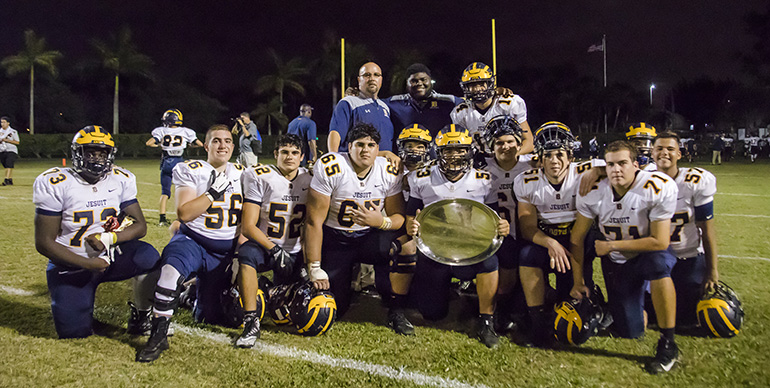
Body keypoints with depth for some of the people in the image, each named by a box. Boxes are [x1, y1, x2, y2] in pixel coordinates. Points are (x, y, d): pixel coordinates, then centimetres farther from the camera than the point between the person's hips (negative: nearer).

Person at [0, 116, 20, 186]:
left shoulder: (13, 132, -1)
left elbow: (17, 142, -2)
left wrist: (7, 140, -13)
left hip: (11, 150, -4)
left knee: (9, 165, -17)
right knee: (6, 166, 7)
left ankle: (6, 180, -24)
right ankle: (10, 180, 14)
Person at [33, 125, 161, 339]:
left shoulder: (121, 179, -3)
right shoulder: (54, 184, -14)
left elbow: (140, 226, -4)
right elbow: (44, 242, -14)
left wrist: (109, 238, -23)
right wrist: (88, 264, -22)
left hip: (111, 256, 2)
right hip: (71, 264, -2)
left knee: (148, 256, -29)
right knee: (74, 332, -6)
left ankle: (141, 313, -5)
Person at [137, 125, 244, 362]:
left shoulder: (242, 175, 7)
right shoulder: (191, 171, -2)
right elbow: (185, 214, -13)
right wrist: (214, 191, -18)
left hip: (225, 251, 3)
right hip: (192, 240, -3)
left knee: (209, 317, 4)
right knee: (172, 269, -38)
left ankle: (196, 294, 39)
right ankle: (159, 335, -19)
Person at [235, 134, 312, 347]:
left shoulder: (309, 179, 3)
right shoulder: (259, 177, -9)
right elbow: (248, 227, -13)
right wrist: (275, 250, -23)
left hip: (294, 252, 3)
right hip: (263, 244, -3)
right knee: (247, 253, -37)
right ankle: (251, 321, -29)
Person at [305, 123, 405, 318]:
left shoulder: (389, 172, -9)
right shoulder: (330, 168, -20)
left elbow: (399, 217, -4)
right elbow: (314, 221, -17)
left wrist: (381, 222, -30)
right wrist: (314, 269, -17)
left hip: (369, 236, 2)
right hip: (334, 240, -2)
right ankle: (349, 276, 27)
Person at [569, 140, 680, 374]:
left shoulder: (660, 188, -24)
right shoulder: (593, 192, -14)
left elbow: (660, 242, -24)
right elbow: (577, 239, -5)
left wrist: (611, 245, -19)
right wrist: (578, 282, -2)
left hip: (648, 253, -2)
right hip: (616, 263, 2)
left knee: (658, 263, -40)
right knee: (630, 332, -2)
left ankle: (668, 345, -23)